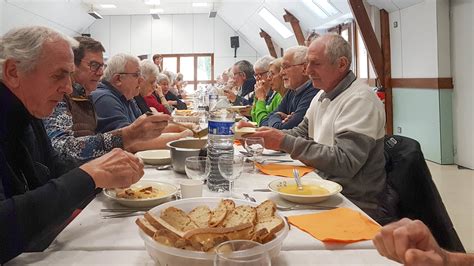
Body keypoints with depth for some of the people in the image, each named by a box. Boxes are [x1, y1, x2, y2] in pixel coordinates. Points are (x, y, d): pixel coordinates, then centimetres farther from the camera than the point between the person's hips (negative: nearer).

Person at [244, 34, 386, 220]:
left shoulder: (360, 100, -19)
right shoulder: (322, 95, 12)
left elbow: (344, 163, -26)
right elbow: (301, 133, 15)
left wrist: (286, 143, -25)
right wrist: (258, 133, -1)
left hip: (355, 203, -8)